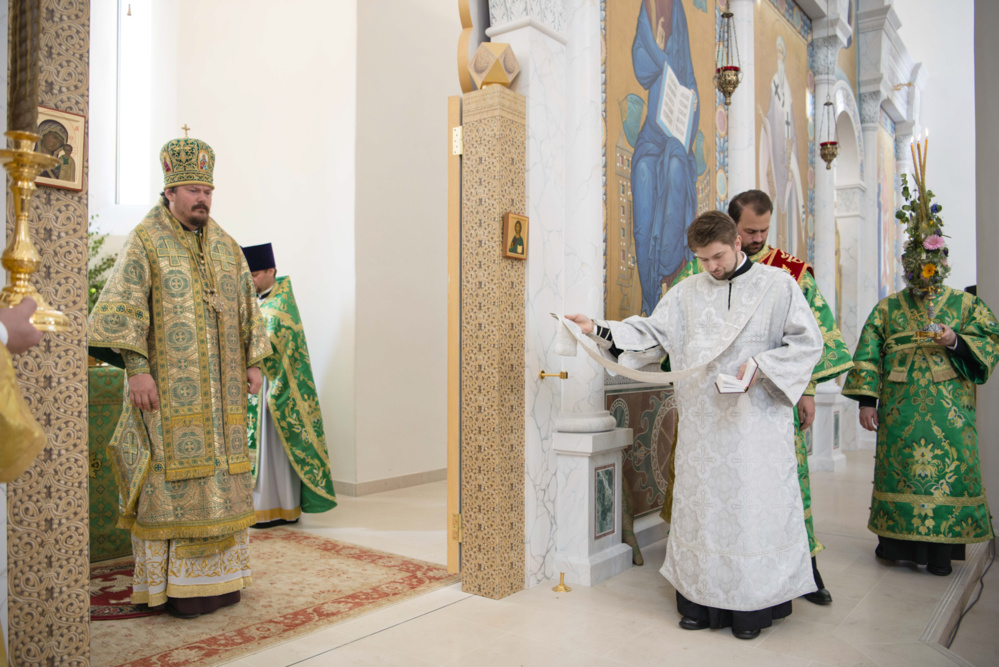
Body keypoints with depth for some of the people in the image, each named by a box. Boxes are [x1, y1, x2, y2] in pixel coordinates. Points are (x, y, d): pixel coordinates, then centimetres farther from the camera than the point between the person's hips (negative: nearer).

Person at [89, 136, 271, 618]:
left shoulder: (226, 246, 14)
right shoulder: (145, 241, 0)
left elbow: (247, 307, 16)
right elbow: (124, 308, -8)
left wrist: (253, 363, 9)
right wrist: (136, 369, -16)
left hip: (220, 388, 5)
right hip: (167, 388, -5)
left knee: (221, 476, 8)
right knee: (171, 477, -3)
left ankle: (216, 573, 19)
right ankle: (171, 582, 8)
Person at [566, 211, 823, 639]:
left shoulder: (777, 285, 2)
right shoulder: (687, 292, 10)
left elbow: (808, 342, 1)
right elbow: (651, 333, 7)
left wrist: (761, 366, -14)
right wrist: (599, 330, -4)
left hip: (757, 417, -3)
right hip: (701, 422, 3)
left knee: (754, 504, 0)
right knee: (700, 503, 6)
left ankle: (753, 605, 14)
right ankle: (700, 600, 18)